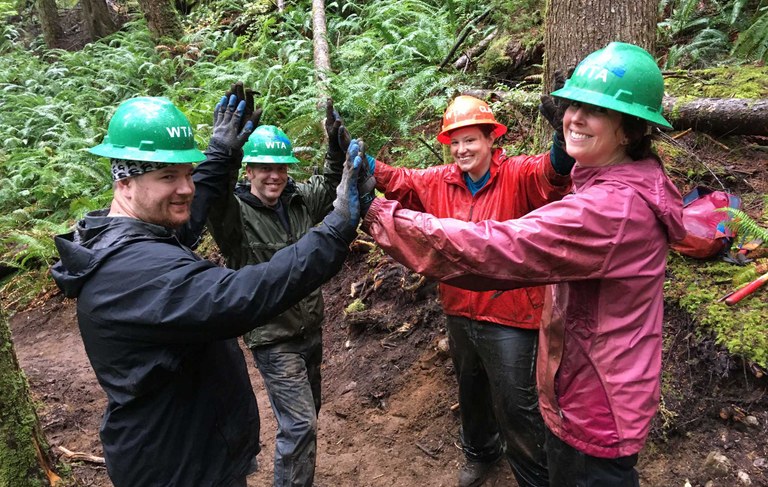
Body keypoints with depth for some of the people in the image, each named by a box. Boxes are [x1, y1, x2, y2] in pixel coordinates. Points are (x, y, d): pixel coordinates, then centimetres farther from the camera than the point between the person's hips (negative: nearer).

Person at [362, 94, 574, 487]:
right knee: (470, 392, 27)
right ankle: (479, 452, 55)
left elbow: (552, 172, -35)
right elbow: (396, 180, 8)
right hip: (459, 313, 6)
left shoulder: (517, 176, -15)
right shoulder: (438, 182, 1)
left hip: (510, 314, -6)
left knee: (515, 406, 8)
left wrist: (563, 143, -58)